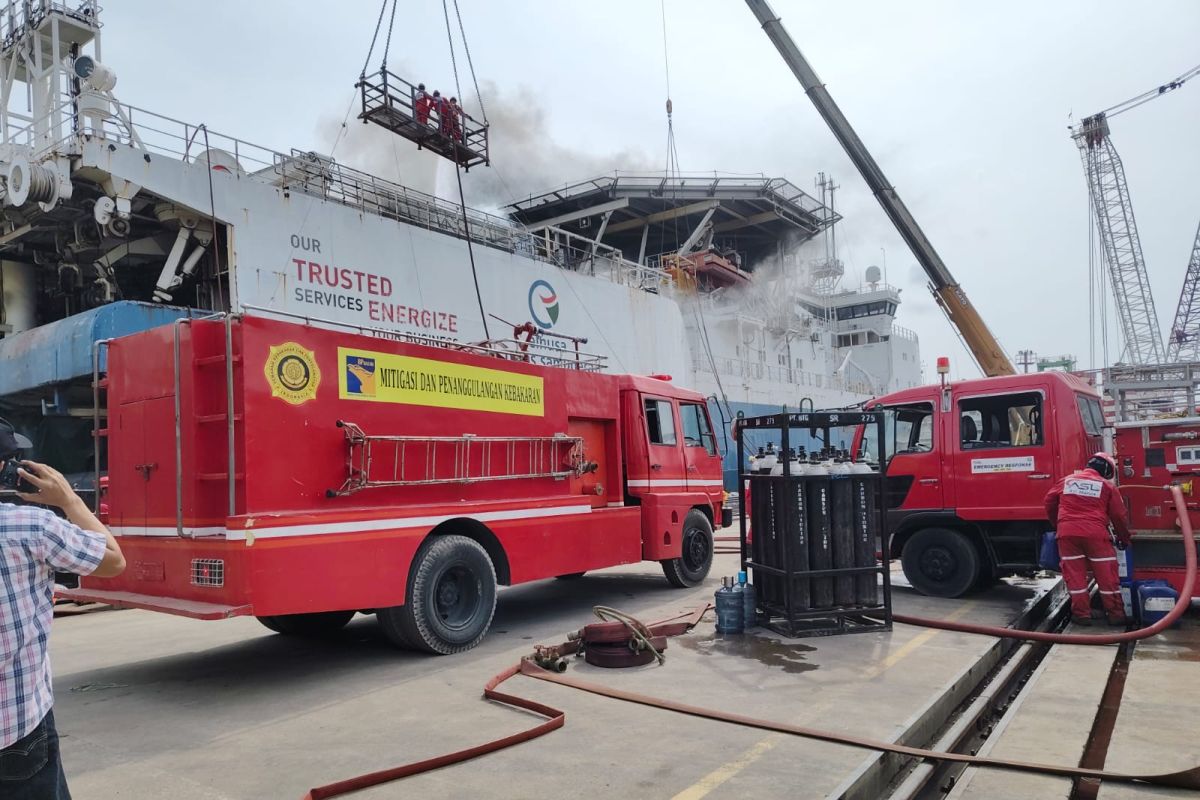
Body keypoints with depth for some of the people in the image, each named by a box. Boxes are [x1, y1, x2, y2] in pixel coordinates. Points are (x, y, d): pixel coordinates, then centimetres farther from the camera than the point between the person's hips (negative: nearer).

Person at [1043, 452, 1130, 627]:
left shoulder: (1067, 480, 16)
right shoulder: (1107, 486, 9)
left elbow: (1050, 502, 22)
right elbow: (1118, 515, 11)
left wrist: (1057, 525, 35)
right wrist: (1124, 538, 24)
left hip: (1067, 533, 2)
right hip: (1095, 534, -2)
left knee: (1075, 575, 7)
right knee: (1107, 575, 8)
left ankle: (1082, 614, 10)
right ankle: (1115, 614, 14)